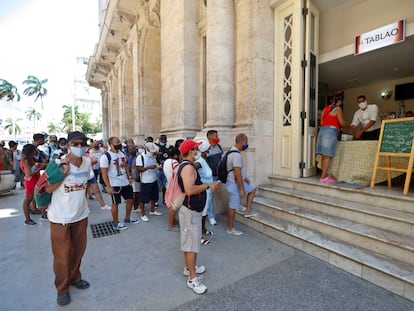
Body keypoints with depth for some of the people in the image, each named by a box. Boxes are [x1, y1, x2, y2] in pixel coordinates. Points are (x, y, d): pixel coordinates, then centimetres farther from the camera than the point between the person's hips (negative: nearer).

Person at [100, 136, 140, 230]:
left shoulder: (122, 153, 6)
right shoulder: (106, 156, -16)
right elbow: (104, 173, -16)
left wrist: (129, 177, 8)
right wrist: (108, 187, -19)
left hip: (125, 182, 8)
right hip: (115, 185, -7)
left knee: (130, 199, 15)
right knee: (115, 203, 6)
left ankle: (127, 218, 34)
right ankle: (116, 223, 25)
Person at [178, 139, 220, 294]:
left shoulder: (186, 166, 11)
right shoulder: (188, 167, -22)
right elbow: (190, 190, -32)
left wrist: (207, 185, 11)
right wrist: (208, 185, -22)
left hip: (191, 209, 11)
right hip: (190, 211, -11)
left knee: (189, 242, 21)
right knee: (192, 244, -1)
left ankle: (189, 267, 38)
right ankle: (192, 278, 12)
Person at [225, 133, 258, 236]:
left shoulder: (233, 151, 8)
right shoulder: (236, 155, -25)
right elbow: (237, 174, -27)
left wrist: (244, 178, 18)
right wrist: (242, 189, -22)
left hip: (237, 182, 10)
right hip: (234, 184, -10)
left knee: (253, 188, 22)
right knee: (233, 207, 3)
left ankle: (248, 211, 24)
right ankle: (230, 228, 19)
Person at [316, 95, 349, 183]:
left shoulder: (326, 108, 20)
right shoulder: (337, 109, 0)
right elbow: (342, 122, -2)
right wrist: (347, 127, 16)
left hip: (322, 130, 7)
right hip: (330, 131, -7)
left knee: (324, 155, 6)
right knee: (328, 155, -9)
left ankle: (324, 175, 9)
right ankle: (323, 177, -11)